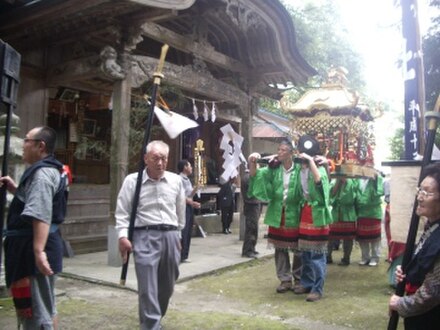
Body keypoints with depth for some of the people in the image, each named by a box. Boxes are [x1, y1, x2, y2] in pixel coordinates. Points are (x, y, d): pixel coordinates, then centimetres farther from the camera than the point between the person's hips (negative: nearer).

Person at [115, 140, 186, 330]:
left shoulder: (176, 180, 7)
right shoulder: (132, 181, -3)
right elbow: (122, 212, -1)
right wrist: (122, 236, -11)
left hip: (170, 236, 4)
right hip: (145, 236, -4)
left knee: (167, 286, 16)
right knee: (148, 288, -6)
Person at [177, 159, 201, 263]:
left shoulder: (187, 179, 18)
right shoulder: (180, 179, -11)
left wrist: (195, 189, 5)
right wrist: (192, 203, -21)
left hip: (189, 208, 10)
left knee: (188, 233, 12)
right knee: (183, 233, -8)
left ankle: (184, 256, 19)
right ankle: (181, 256, -2)